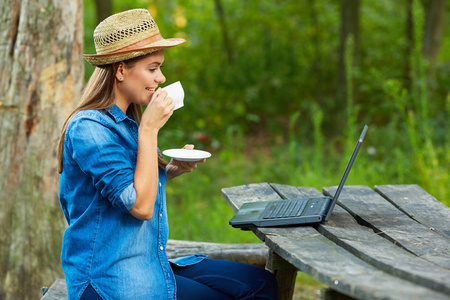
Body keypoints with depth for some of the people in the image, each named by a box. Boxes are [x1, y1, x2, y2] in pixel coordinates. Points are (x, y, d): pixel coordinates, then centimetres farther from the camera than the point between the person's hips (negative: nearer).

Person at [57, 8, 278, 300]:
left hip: (152, 263, 9)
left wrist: (171, 170, 5)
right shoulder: (88, 128, -18)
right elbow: (140, 206, -23)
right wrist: (149, 130, -21)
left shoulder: (125, 122, 12)